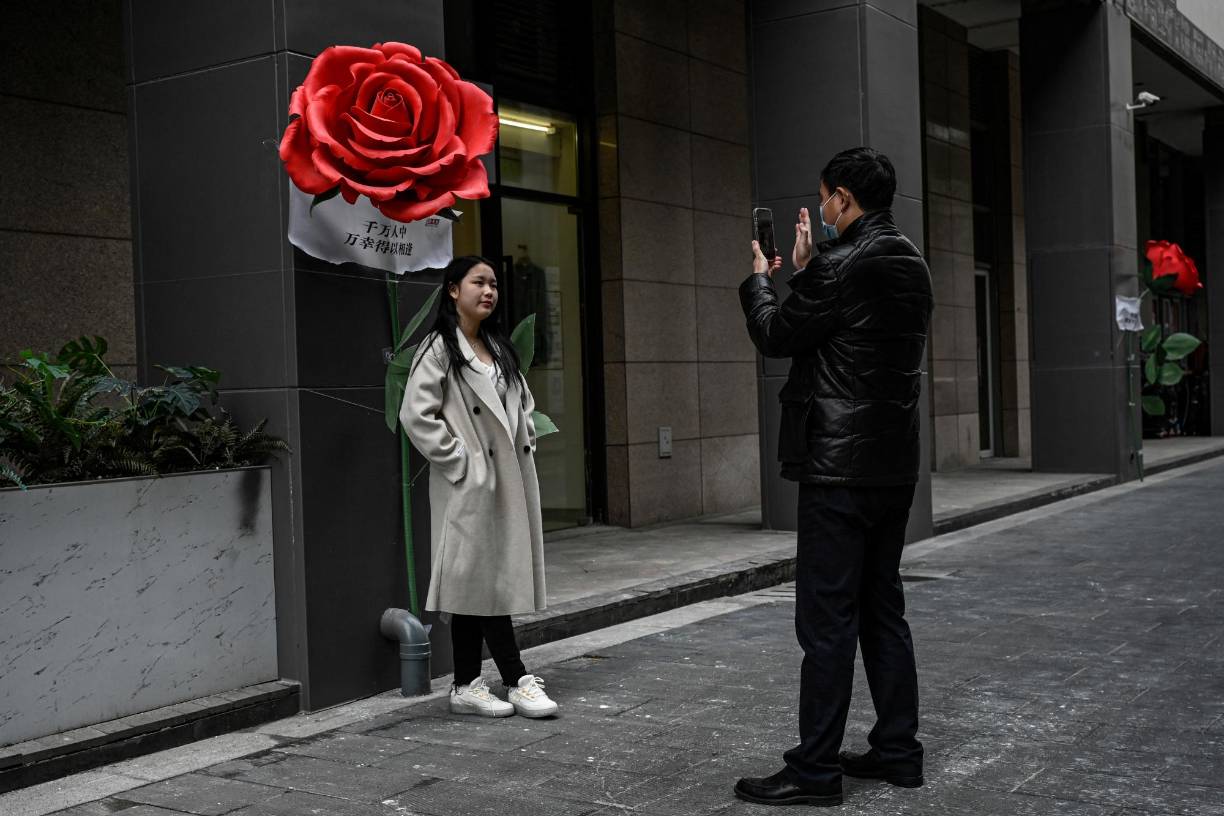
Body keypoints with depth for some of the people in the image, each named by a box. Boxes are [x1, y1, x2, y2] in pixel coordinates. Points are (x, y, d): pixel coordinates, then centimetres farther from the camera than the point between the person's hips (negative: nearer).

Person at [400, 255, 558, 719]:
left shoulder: (499, 347, 16)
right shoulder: (438, 349, -7)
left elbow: (523, 402, 26)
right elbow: (416, 415, -14)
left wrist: (525, 442, 11)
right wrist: (458, 460, -14)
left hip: (509, 481, 8)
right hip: (470, 485, -7)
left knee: (482, 584, 9)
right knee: (482, 582, -3)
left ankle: (467, 686, 14)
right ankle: (517, 681, 4)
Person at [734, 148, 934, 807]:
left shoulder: (840, 265, -16)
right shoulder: (911, 264, 12)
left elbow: (776, 335, -6)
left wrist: (760, 278, 11)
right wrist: (805, 271, 21)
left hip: (840, 465, -9)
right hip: (894, 464, 9)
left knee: (827, 620, -4)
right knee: (883, 610, 15)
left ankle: (814, 769, 3)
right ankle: (897, 751, 22)